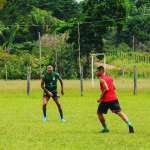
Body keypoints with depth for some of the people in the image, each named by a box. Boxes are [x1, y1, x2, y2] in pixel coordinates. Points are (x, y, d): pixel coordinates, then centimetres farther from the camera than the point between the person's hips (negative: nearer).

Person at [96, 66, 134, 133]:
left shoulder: (101, 79, -7)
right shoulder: (110, 78, 16)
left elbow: (106, 88, -19)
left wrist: (101, 97, -13)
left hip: (106, 100, -6)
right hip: (114, 98, 6)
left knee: (99, 112, 14)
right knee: (119, 112, 0)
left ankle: (105, 128, 13)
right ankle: (129, 124, -20)